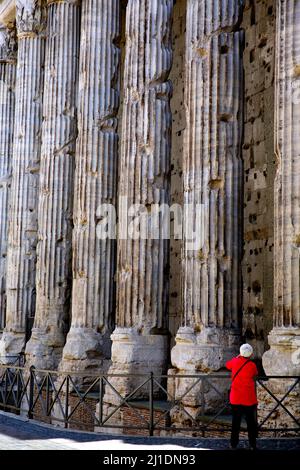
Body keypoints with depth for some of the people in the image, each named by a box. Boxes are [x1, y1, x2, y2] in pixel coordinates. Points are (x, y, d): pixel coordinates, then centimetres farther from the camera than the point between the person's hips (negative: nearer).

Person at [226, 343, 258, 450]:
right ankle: (252, 445, 11)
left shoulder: (235, 361, -6)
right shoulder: (252, 365, -12)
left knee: (236, 421, 11)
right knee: (251, 422, 8)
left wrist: (238, 357, 24)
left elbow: (228, 365, 16)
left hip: (235, 398, 2)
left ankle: (233, 444, 15)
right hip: (249, 399, -2)